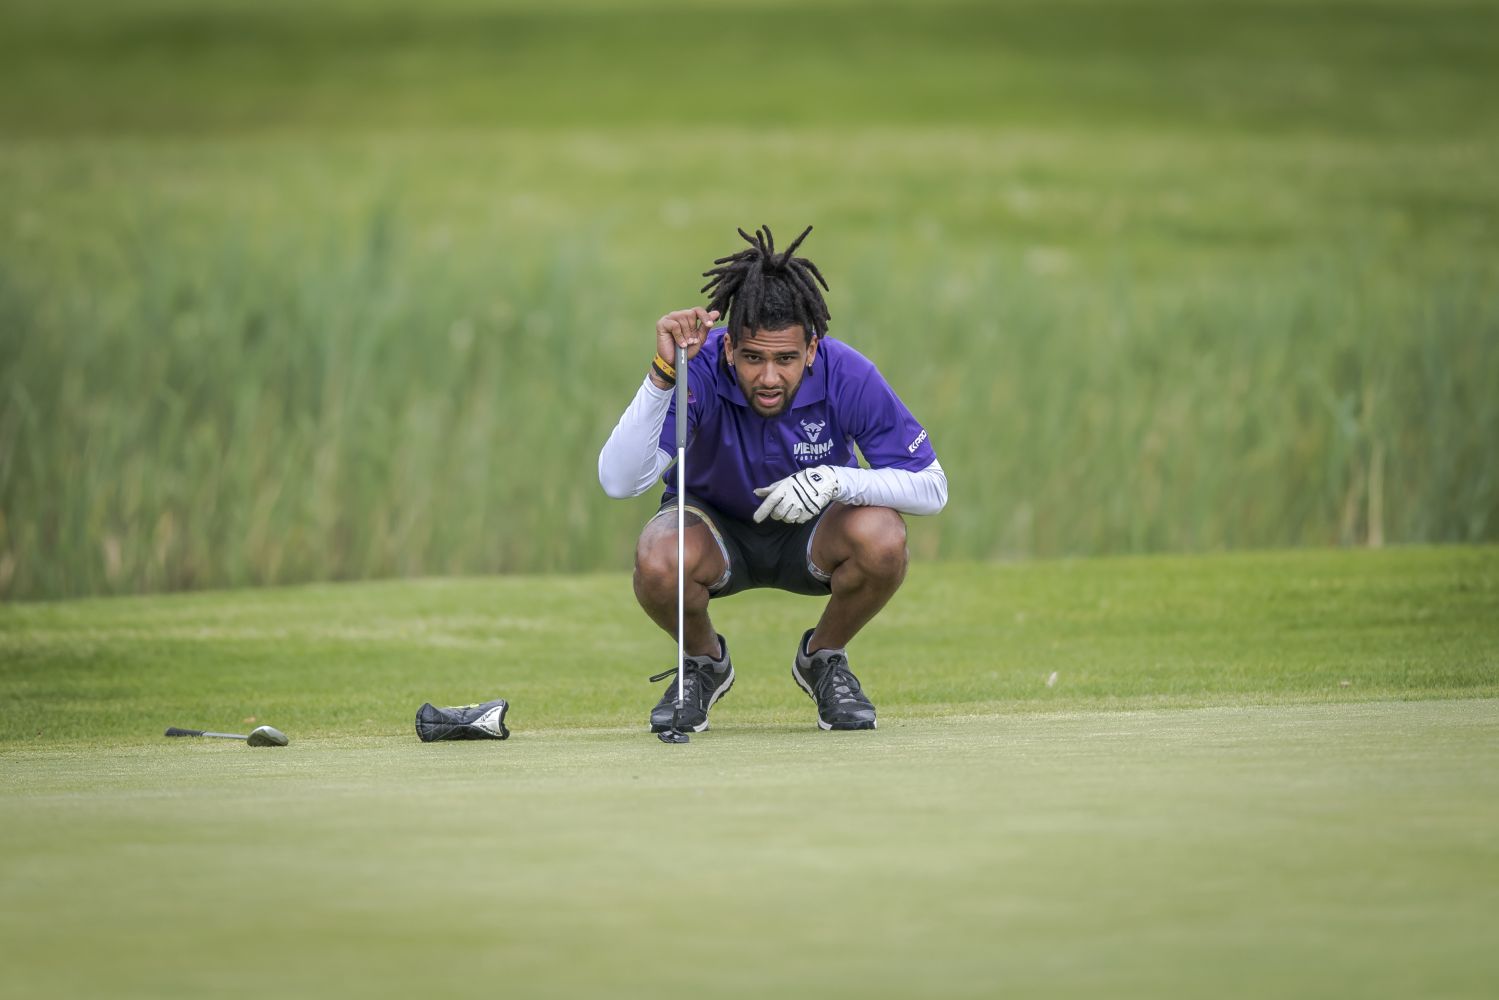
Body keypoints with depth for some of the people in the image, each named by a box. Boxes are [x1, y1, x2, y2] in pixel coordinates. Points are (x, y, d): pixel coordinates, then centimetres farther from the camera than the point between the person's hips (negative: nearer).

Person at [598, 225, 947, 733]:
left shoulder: (848, 376, -26)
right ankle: (703, 663, 2)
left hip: (811, 533, 1)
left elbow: (931, 487, -19)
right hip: (714, 524, -1)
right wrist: (662, 374, -49)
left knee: (881, 538, -32)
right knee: (656, 561, -35)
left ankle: (823, 658, 1)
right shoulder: (698, 370, -29)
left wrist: (835, 480, -36)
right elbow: (619, 480, -39)